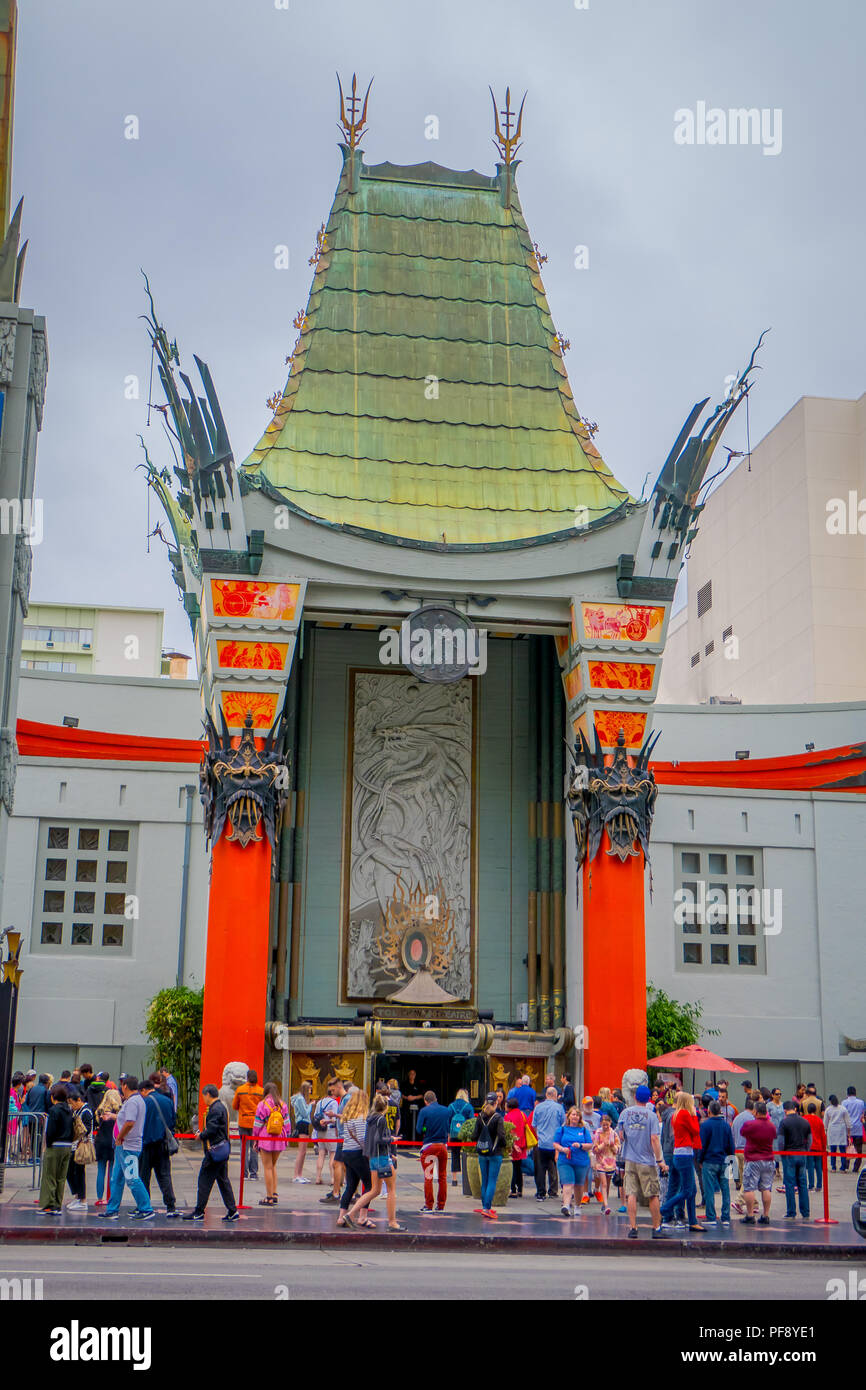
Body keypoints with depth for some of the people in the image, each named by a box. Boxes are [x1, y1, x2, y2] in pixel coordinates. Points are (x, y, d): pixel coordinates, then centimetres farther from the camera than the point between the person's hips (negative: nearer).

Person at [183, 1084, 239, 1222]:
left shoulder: (215, 1109, -15)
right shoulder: (221, 1107, 16)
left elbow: (211, 1130, -22)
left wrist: (201, 1136, -5)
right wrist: (203, 1135, 13)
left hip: (214, 1151, -10)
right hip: (223, 1151, 10)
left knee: (204, 1181, -3)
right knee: (223, 1181, 11)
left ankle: (199, 1212, 1)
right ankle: (232, 1211, 11)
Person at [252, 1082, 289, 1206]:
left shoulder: (262, 1104, -6)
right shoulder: (283, 1105, 6)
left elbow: (257, 1124, -4)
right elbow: (286, 1123, 8)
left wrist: (255, 1140, 5)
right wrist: (286, 1138, 17)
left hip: (266, 1140, -4)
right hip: (279, 1140, 4)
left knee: (268, 1167, 1)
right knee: (273, 1166, 19)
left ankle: (269, 1197, 3)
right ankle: (274, 1194, 16)